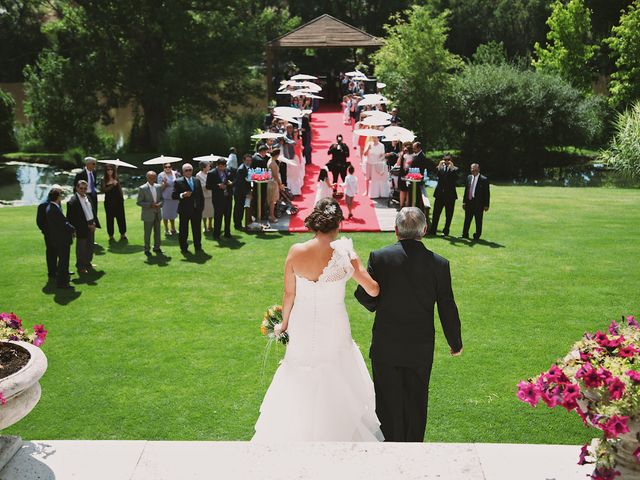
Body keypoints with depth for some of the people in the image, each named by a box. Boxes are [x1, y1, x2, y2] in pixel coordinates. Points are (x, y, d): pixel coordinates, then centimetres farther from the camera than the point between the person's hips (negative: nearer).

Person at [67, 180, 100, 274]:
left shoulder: (87, 197, 8)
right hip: (81, 228, -8)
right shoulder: (73, 201, -16)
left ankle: (87, 263, 36)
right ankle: (80, 267, 18)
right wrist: (87, 225, -16)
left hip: (91, 226, 8)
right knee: (81, 248, 4)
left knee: (91, 246, 19)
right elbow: (72, 218, -17)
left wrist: (95, 223, 5)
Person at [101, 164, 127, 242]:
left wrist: (122, 198, 3)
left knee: (121, 217, 5)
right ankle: (111, 236, 12)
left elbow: (120, 189, 9)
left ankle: (123, 234, 16)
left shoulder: (116, 178, 4)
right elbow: (103, 190, -14)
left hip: (118, 201, 2)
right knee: (110, 219, 4)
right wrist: (112, 185, -21)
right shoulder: (104, 180, -2)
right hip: (109, 202, -2)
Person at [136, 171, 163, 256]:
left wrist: (159, 204, -9)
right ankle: (147, 249, 13)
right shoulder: (142, 188, -10)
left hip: (157, 213, 5)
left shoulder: (158, 187, 5)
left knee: (157, 232, 13)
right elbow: (139, 202, -10)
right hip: (148, 214, -5)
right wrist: (150, 205, -20)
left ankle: (156, 247, 26)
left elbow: (162, 198, 12)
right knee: (147, 233, 2)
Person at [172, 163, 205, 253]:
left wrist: (201, 207, 8)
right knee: (183, 230, 4)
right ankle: (183, 248, 15)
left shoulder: (197, 181, 10)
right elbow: (174, 196, -8)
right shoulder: (178, 182, -4)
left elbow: (201, 195, 14)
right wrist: (182, 195, -24)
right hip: (184, 211, -4)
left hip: (196, 210, 4)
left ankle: (198, 247, 19)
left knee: (197, 229, 9)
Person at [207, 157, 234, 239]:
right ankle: (216, 234, 9)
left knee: (228, 216, 11)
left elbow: (233, 181, 15)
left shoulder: (228, 171, 7)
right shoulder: (211, 173, -6)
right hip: (218, 199, -5)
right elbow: (208, 186, -8)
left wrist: (231, 183, -8)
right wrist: (218, 186, -19)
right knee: (218, 217, 0)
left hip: (228, 197, 5)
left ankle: (227, 233, 22)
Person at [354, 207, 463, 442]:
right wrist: (455, 343, 11)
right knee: (416, 402, 17)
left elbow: (363, 295, -8)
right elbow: (447, 309, -3)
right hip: (421, 348, 1)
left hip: (385, 346, -1)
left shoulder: (379, 257, -11)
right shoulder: (439, 264, -8)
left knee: (388, 401, 13)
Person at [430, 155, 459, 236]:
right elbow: (436, 174, -12)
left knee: (449, 215, 5)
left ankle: (446, 231, 15)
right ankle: (432, 230, 9)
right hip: (440, 193, 1)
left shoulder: (454, 169, 3)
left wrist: (451, 167, -21)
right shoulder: (440, 168, 7)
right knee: (436, 213, 3)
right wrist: (439, 165, -22)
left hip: (450, 194, -1)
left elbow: (455, 176, -16)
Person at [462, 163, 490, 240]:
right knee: (467, 219, 9)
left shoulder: (484, 179, -6)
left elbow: (487, 193, -6)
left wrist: (486, 205, -9)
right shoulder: (469, 177, 9)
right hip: (469, 202, 5)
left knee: (478, 221, 3)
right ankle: (465, 234, 18)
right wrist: (464, 202, 9)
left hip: (478, 203, -5)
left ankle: (477, 236, 12)